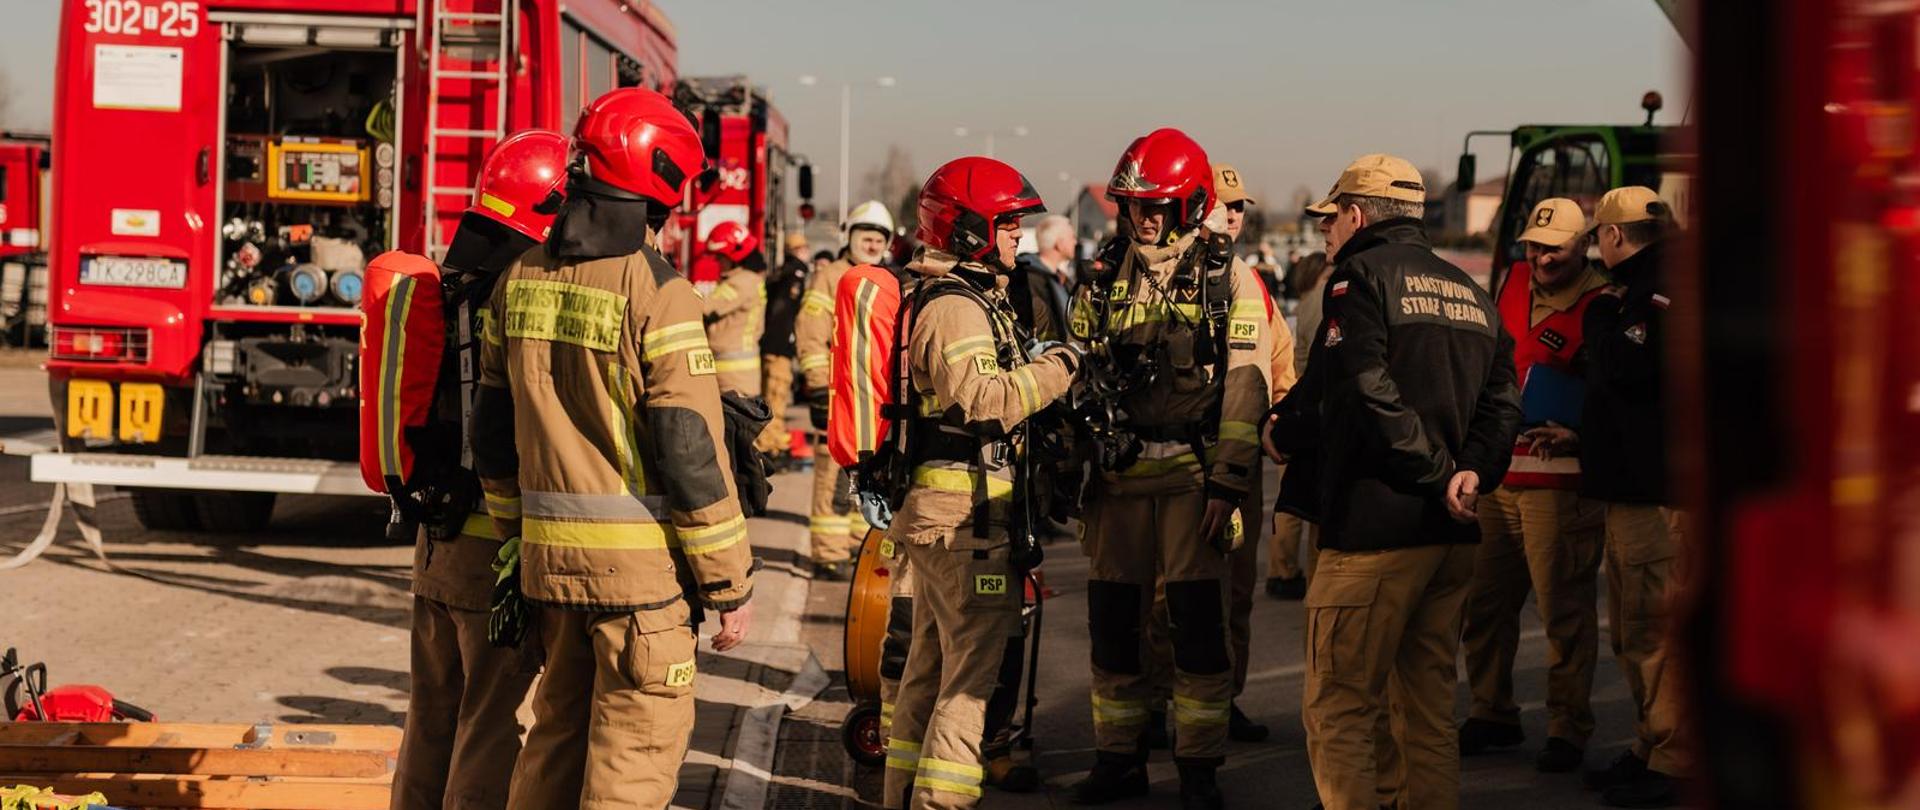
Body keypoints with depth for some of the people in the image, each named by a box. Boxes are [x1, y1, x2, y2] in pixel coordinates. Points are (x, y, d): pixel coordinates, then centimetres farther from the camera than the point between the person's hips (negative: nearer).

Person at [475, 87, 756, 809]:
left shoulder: (521, 281, 7)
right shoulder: (656, 291, -14)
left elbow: (494, 438, 12)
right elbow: (690, 451, -16)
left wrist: (517, 546, 22)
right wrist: (731, 582, -9)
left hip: (549, 554, 7)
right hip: (640, 561, -7)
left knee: (557, 732, 19)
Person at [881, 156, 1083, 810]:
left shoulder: (973, 298, 18)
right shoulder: (957, 309, -16)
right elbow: (985, 400, -28)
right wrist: (1057, 366, -19)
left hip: (938, 514, 11)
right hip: (967, 516, -11)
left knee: (932, 665, 17)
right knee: (973, 672, -7)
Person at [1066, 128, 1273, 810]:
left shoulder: (1229, 280, -1)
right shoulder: (1104, 280, 11)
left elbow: (1244, 388, -5)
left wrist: (1227, 484, -12)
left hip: (1193, 473, -4)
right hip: (1118, 473, 4)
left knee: (1199, 623, -3)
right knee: (1113, 620, 7)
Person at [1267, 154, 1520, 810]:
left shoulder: (1361, 276, -5)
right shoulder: (1470, 292, 18)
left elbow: (1365, 394, -17)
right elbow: (1502, 401, 9)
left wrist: (1438, 473, -11)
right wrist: (1472, 470, -4)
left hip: (1375, 527, -8)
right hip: (1451, 534, 8)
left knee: (1338, 709, -3)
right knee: (1429, 709, 14)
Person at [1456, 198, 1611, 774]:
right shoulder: (1514, 282, 10)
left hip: (1559, 483, -7)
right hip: (1495, 474, 7)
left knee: (1564, 610, -4)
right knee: (1483, 603, 13)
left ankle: (1568, 729, 6)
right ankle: (1492, 714, 27)